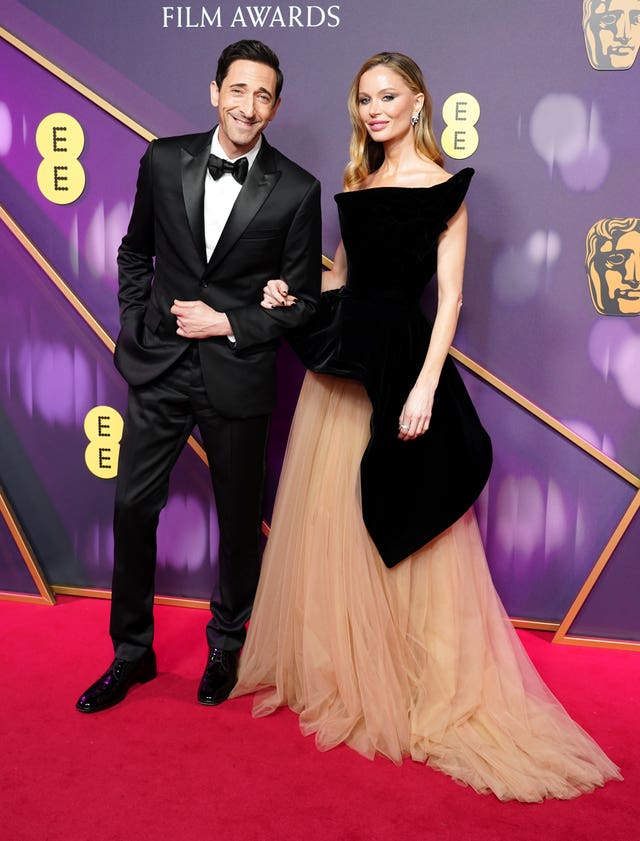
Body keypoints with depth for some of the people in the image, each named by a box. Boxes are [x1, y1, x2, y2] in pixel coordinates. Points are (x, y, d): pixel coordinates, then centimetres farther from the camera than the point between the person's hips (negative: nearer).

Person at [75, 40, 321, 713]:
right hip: (159, 365, 2)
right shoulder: (163, 160, 2)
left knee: (239, 518, 12)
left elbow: (302, 299, -2)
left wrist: (228, 323, -13)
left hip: (238, 375, -2)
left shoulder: (296, 191, -6)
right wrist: (134, 328, 4)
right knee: (133, 507, 6)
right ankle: (132, 652, 27)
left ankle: (226, 646, 36)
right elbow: (134, 252, 14)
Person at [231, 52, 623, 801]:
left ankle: (410, 679, 19)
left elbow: (450, 295, -10)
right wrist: (293, 293, 1)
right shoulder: (358, 182, 14)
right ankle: (336, 668, 28)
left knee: (392, 529, 0)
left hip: (398, 361, -6)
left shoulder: (442, 187, -4)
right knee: (327, 519, 11)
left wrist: (425, 386, -18)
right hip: (341, 356, 6)